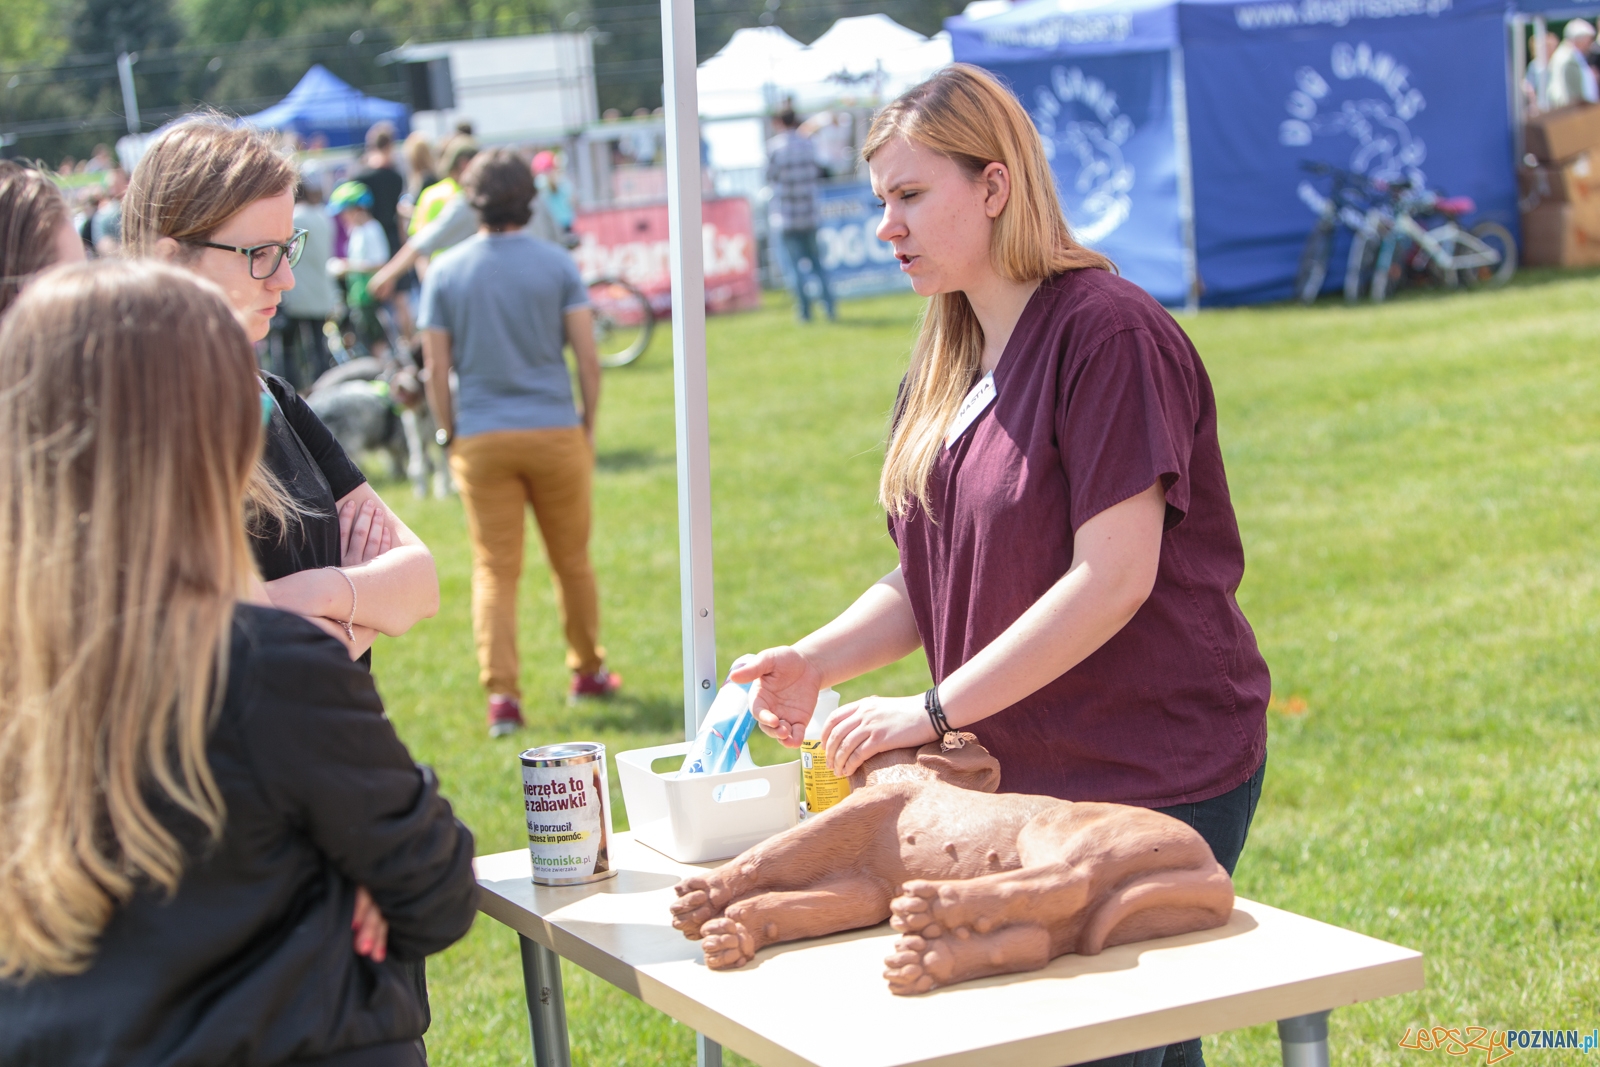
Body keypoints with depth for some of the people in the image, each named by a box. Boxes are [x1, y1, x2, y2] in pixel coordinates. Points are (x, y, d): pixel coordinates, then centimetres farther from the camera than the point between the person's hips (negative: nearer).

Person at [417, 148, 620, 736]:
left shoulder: (445, 272, 0)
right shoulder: (557, 264, -2)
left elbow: (437, 368, -1)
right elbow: (587, 354, -3)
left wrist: (450, 435, 8)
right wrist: (588, 425, 8)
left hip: (482, 439, 0)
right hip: (555, 430, 0)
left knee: (494, 570, 3)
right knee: (572, 560, 14)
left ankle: (501, 694, -6)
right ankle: (587, 671, 28)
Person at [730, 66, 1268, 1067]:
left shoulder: (1109, 333, -15)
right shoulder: (948, 365, 11)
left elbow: (1112, 579, -22)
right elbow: (935, 581, 11)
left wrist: (931, 710, -20)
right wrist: (817, 661, -7)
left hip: (1157, 775, -8)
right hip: (1022, 775, 8)